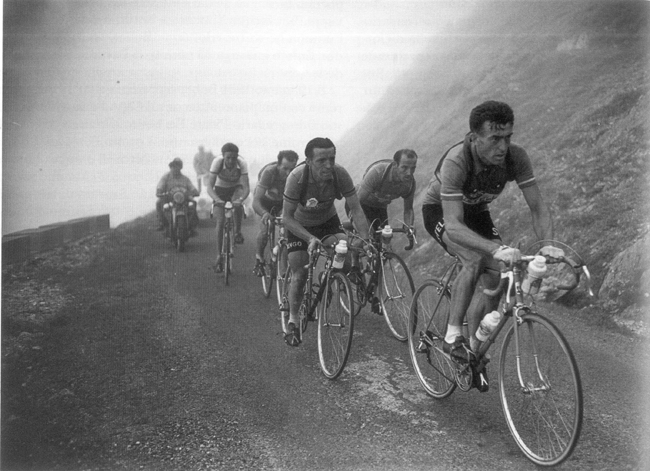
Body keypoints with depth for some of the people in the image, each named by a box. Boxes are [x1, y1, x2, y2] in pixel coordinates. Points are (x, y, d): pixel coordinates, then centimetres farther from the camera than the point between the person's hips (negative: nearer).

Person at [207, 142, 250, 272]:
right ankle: (219, 257, -5)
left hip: (236, 189, 0)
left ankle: (238, 232, -9)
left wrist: (241, 199, -52)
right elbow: (209, 186, -33)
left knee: (238, 206, -36)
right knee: (220, 221, -13)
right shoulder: (217, 162, -30)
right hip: (220, 189, 0)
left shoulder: (242, 163, -29)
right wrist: (216, 199, -51)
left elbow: (246, 187, -32)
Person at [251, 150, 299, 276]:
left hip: (282, 201, 2)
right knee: (265, 228, -24)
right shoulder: (269, 172, -38)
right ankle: (259, 259, 3)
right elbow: (256, 202, -44)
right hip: (265, 200, -2)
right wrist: (264, 213, -64)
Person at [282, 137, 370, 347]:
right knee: (299, 276, -6)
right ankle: (293, 322, 14)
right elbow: (287, 217, -29)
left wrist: (364, 239, -34)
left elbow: (356, 209, -22)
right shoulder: (296, 178, -34)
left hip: (328, 221, 2)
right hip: (300, 226, -2)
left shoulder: (340, 174, -28)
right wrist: (310, 239, -40)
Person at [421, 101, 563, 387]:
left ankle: (473, 350, 5)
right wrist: (496, 249, -59)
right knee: (476, 260, -32)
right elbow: (453, 225, -46)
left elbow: (537, 207, -21)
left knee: (494, 278, -12)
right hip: (439, 212, -5)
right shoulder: (456, 163, -39)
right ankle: (452, 337, -18)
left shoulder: (516, 158, -25)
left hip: (476, 212, 5)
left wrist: (548, 244, -40)